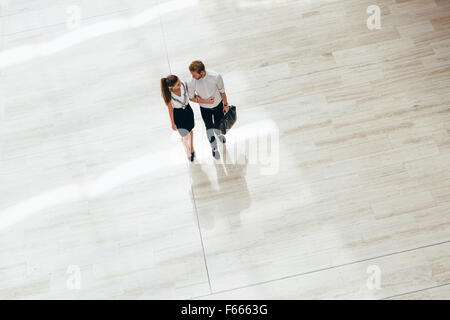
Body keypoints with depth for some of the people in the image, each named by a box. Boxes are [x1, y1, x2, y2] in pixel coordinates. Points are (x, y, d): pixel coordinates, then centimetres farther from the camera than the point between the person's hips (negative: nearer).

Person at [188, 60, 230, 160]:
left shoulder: (215, 76, -30)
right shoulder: (191, 82, -28)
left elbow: (222, 91, -12)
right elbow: (191, 98, -12)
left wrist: (226, 104, 1)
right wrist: (206, 101, -23)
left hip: (218, 105, 1)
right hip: (204, 108, 0)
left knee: (218, 125, 22)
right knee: (209, 128, 14)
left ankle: (218, 134, 63)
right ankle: (214, 148, 42)